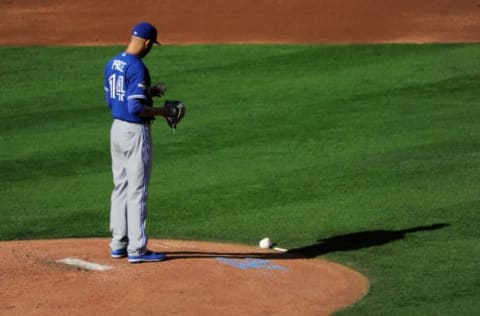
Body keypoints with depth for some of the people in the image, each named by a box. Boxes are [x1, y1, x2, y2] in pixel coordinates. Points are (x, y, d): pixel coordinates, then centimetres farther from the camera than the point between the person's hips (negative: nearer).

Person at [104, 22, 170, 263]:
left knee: (121, 187, 15)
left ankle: (118, 245, 19)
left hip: (116, 129, 9)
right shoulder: (137, 68, -20)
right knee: (137, 191, -3)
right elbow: (135, 108, -25)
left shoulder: (111, 64, 8)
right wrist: (161, 111, -9)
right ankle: (137, 249, 0)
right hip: (136, 132, -9)